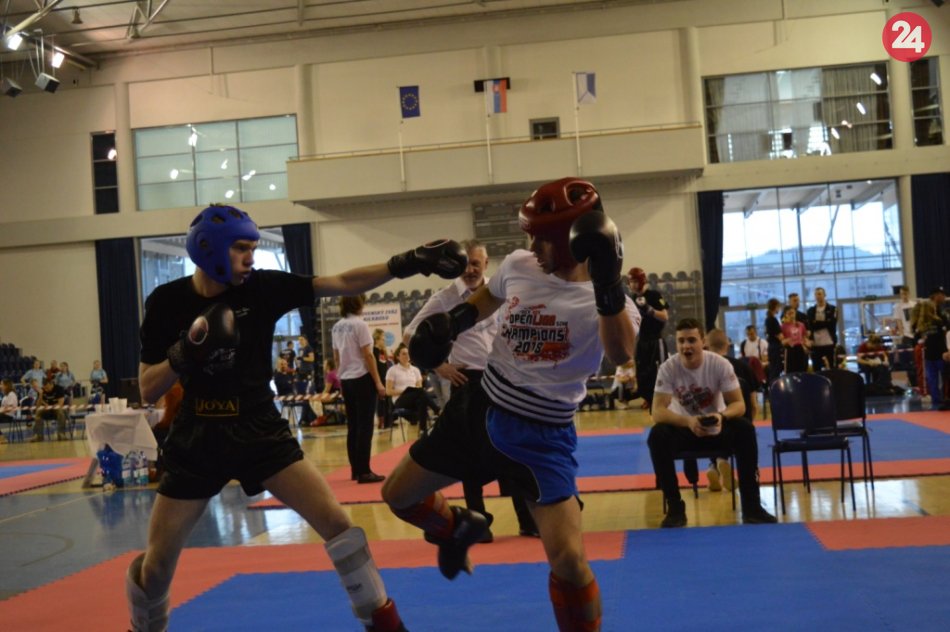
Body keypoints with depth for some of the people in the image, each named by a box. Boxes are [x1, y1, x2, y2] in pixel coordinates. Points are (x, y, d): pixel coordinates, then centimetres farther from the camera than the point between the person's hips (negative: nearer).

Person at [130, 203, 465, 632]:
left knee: (336, 522, -10)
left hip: (261, 434, 0)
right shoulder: (167, 302, -8)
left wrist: (407, 263, -22)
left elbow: (342, 284, -13)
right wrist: (186, 354, -25)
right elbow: (147, 391, -7)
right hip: (197, 443, 0)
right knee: (157, 564, 5)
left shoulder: (262, 287, -8)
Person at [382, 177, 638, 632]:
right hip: (479, 413, 5)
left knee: (569, 560, -16)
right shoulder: (518, 266, -4)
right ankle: (459, 528, 46)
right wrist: (454, 320, 1)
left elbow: (621, 355, -41)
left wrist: (608, 283, -51)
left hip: (543, 439, -5)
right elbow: (489, 297, 19)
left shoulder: (604, 297, -19)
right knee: (399, 496, 14)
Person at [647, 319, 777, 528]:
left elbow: (739, 404, -16)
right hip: (685, 428, 0)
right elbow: (658, 412, -25)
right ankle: (675, 508, -19)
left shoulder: (720, 364, -15)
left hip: (717, 430, 0)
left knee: (745, 429, -30)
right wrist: (688, 421, -44)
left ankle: (751, 506, -21)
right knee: (658, 435, -31)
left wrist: (722, 416, -40)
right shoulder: (668, 368, -17)